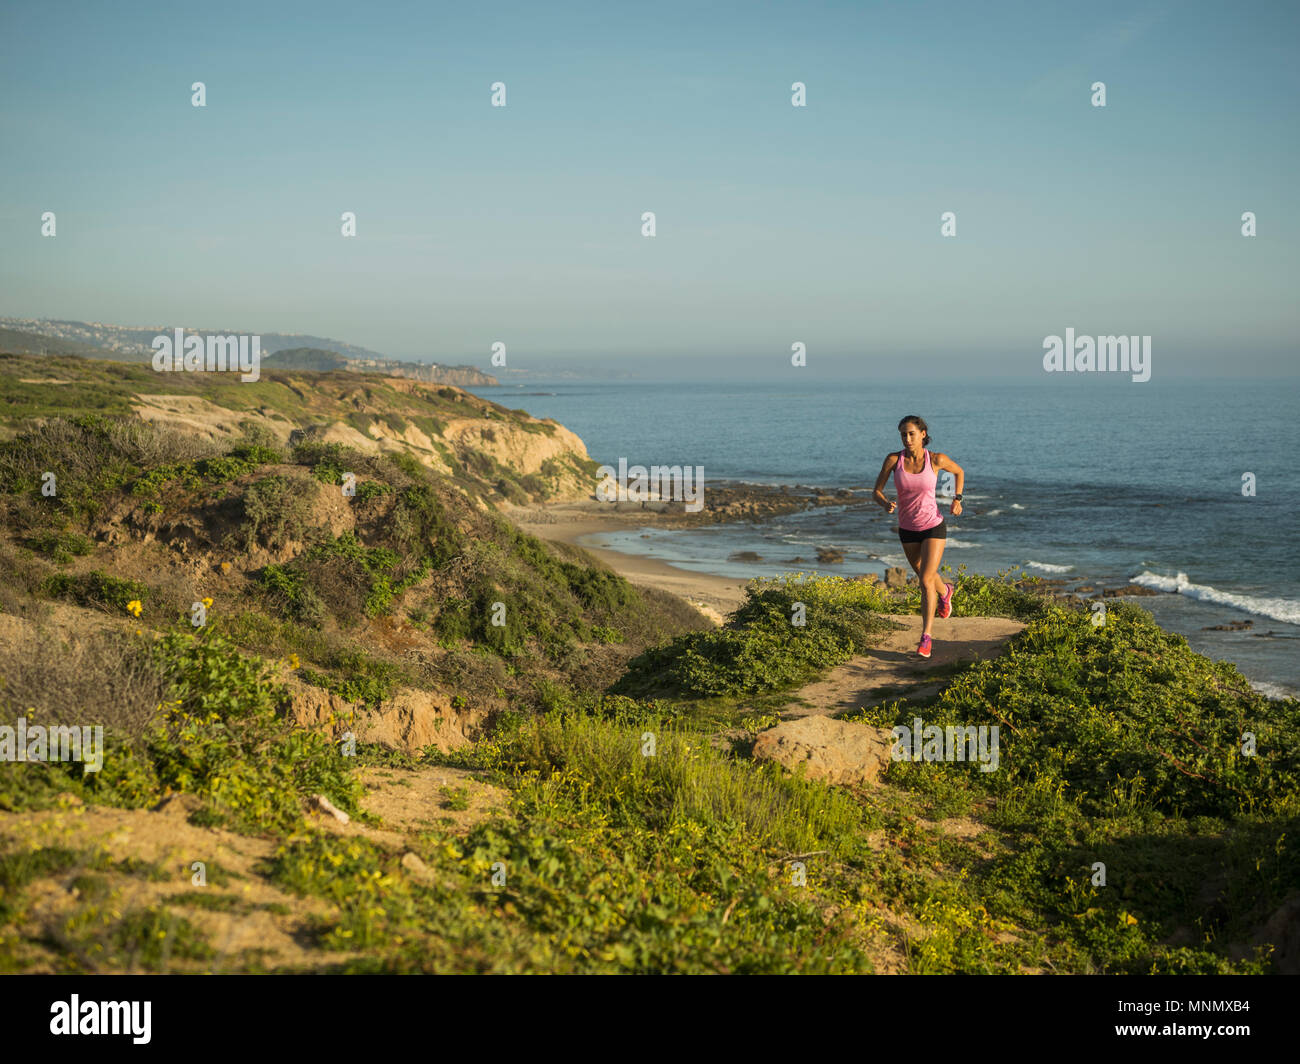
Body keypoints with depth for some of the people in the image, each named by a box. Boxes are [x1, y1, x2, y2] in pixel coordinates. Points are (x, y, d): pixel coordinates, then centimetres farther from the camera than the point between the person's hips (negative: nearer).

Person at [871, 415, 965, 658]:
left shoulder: (937, 459, -16)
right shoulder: (893, 459, -15)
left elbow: (959, 471, 6)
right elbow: (876, 492, -12)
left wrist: (957, 499, -4)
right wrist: (886, 503, -34)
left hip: (933, 526, -3)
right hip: (908, 529, 3)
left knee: (926, 581, -15)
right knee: (924, 576, 23)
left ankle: (926, 636, -6)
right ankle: (945, 591, 59)